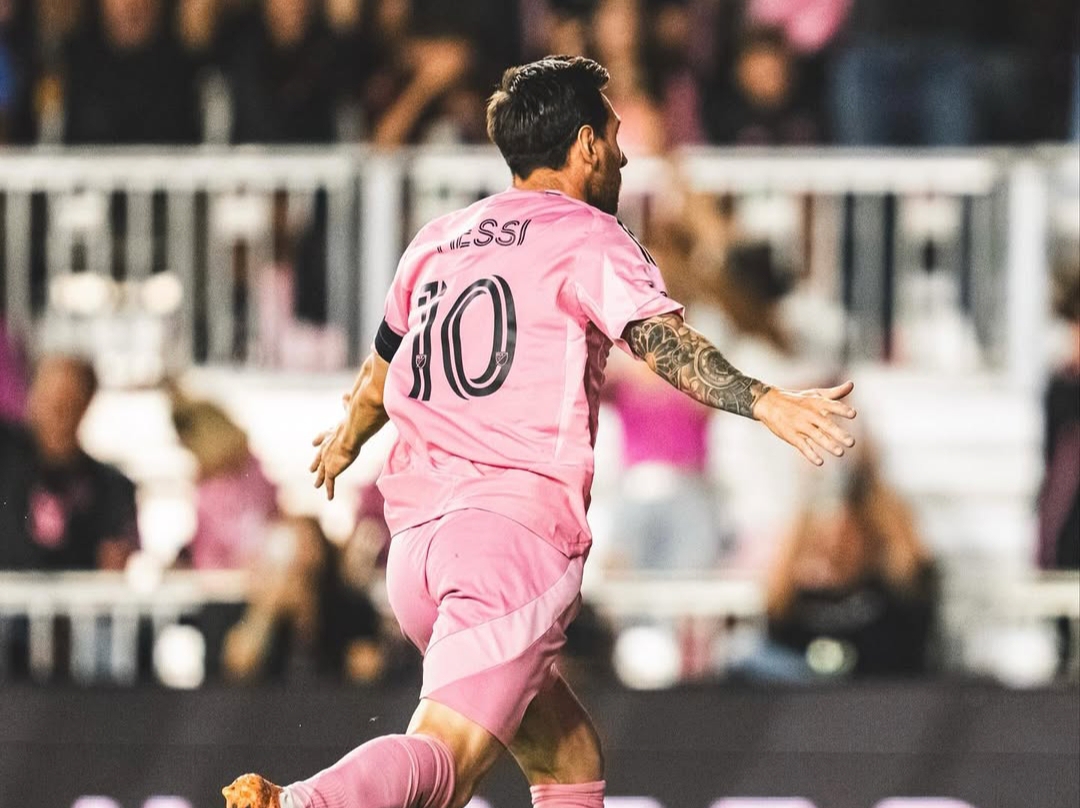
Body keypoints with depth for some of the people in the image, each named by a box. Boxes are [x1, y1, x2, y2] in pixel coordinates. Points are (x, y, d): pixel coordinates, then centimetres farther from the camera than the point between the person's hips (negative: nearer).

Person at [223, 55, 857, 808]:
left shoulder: (438, 241, 22)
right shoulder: (587, 237, 2)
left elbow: (382, 370, 39)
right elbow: (659, 339, -18)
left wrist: (347, 439, 60)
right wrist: (767, 403, -31)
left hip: (415, 541, 8)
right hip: (518, 533, -8)